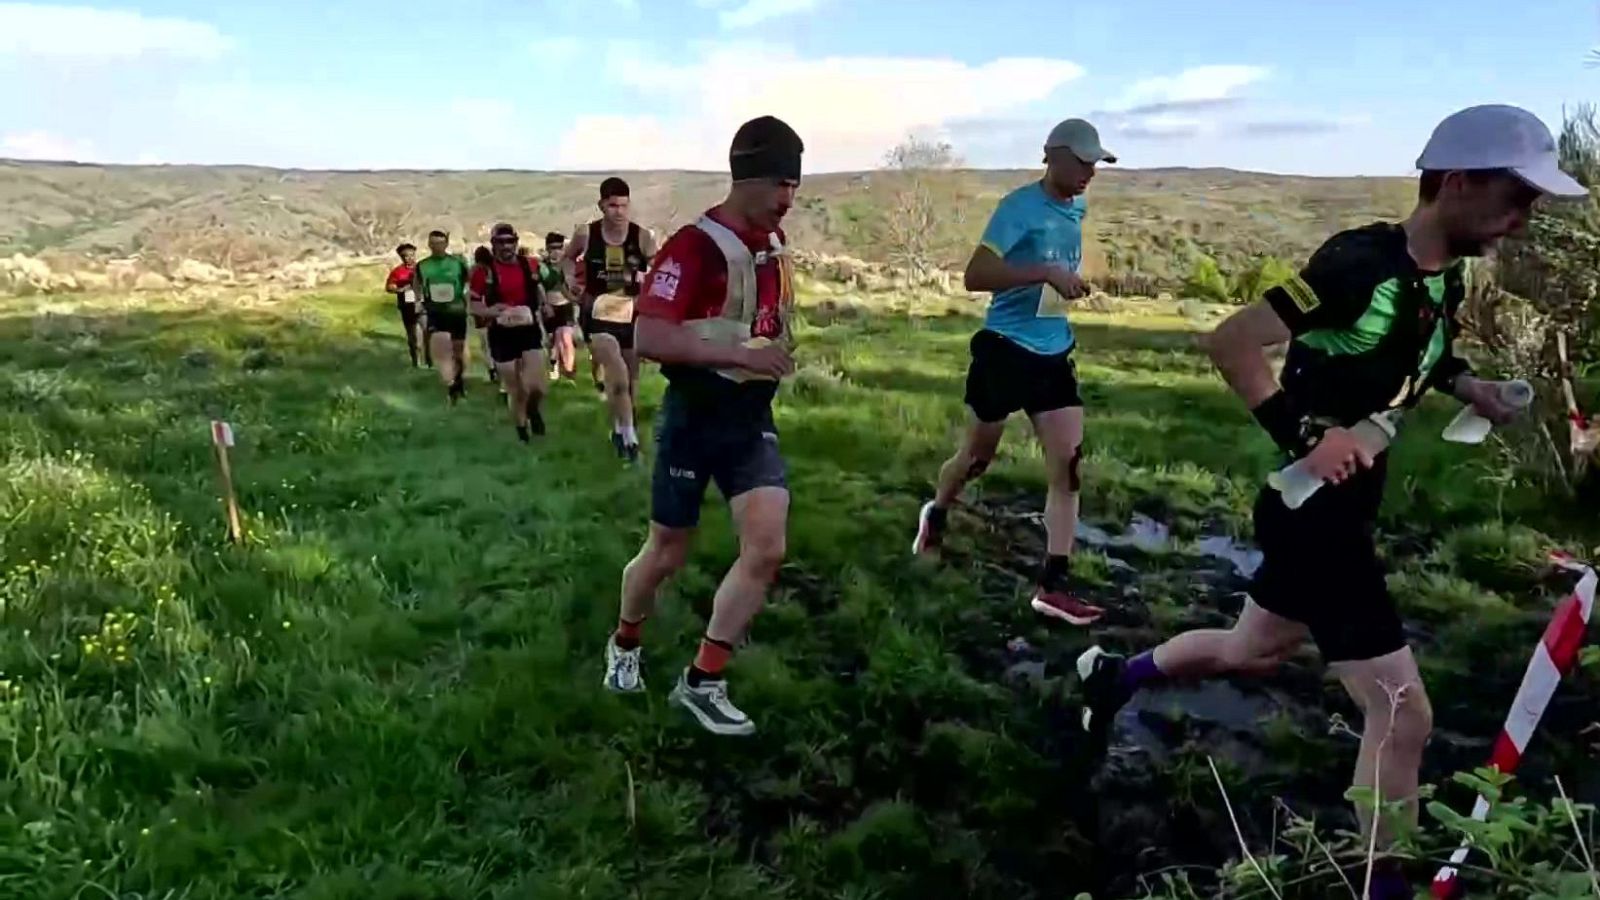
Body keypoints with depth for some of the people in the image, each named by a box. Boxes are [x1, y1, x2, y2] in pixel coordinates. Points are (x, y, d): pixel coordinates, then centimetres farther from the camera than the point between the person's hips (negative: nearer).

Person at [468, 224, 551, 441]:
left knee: (536, 386, -11)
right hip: (502, 335, -1)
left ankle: (533, 410, 25)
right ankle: (522, 433, 27)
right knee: (515, 390, 7)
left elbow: (539, 293, 21)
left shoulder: (529, 266, 3)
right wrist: (493, 311, -20)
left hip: (529, 330, 2)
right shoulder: (484, 271, -6)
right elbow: (474, 306, -2)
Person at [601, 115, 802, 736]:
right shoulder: (695, 245, -18)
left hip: (753, 419, 6)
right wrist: (741, 355, -27)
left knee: (767, 548, -7)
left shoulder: (774, 241, 8)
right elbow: (649, 338, -27)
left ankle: (703, 681, 7)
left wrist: (777, 352, 11)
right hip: (695, 419, -6)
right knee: (666, 554, 8)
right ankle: (624, 646, 38)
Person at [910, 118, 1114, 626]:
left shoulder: (1076, 212, 10)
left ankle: (1053, 587, 0)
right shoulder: (1020, 207, -13)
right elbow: (975, 275, -24)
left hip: (1054, 353, 6)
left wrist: (1070, 285, 12)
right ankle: (935, 515, 42)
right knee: (977, 456, 10)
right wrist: (1046, 272, -29)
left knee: (1069, 463, -4)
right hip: (1005, 350, -6)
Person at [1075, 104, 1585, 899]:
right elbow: (1229, 343, -26)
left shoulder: (1444, 278, 5)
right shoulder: (1363, 263, -22)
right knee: (1404, 714, -4)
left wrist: (1469, 386, 6)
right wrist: (1305, 434, -29)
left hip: (1344, 510, 10)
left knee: (1252, 652, 27)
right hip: (1313, 513, -10)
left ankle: (1114, 673, 48)